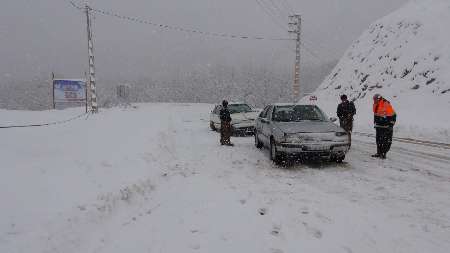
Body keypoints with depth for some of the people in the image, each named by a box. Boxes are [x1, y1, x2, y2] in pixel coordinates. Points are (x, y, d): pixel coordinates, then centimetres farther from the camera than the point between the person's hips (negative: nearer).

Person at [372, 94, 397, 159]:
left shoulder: (386, 105, -17)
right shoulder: (375, 105, 6)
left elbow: (393, 115, -13)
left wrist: (391, 125, -14)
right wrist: (375, 123, 21)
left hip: (387, 126, -7)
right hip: (379, 126, 7)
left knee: (387, 140, -6)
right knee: (378, 139, 11)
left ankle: (383, 153, -2)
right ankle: (379, 153, 19)